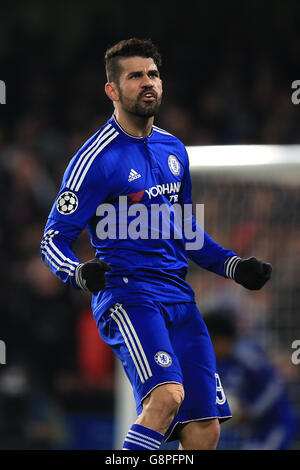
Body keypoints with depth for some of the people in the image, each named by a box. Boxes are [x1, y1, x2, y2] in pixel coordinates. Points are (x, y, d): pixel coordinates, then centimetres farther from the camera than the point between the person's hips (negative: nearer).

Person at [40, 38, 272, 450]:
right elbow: (54, 238, -7)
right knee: (167, 395, -31)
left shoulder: (173, 150, 15)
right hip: (127, 296, -7)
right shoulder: (98, 158, -7)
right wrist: (79, 273, -27)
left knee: (205, 428, 2)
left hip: (180, 299, 7)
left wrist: (233, 266, 18)